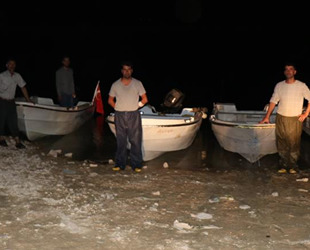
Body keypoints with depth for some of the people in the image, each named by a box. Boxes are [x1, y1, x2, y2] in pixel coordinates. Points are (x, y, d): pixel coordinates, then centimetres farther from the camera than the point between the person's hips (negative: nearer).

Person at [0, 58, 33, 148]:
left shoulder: (17, 76, 2)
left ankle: (17, 142, -2)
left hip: (11, 102, 3)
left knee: (13, 122, 1)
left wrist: (28, 100, 12)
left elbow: (23, 87, 10)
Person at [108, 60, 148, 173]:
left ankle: (136, 165, 2)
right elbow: (110, 100, 15)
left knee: (135, 141, -3)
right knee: (120, 141, 6)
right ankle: (120, 164, 13)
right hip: (120, 116, 1)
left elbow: (144, 99, 9)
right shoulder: (115, 85, 5)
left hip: (134, 115, -1)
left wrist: (136, 106, 4)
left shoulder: (137, 83, 3)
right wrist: (118, 108, 5)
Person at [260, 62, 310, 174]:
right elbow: (273, 101, 6)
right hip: (281, 118, 2)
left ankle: (293, 166, 12)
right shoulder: (279, 85, 3)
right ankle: (283, 165, 17)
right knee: (281, 143, 6)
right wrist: (267, 117, 3)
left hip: (295, 119, -2)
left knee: (294, 143, 0)